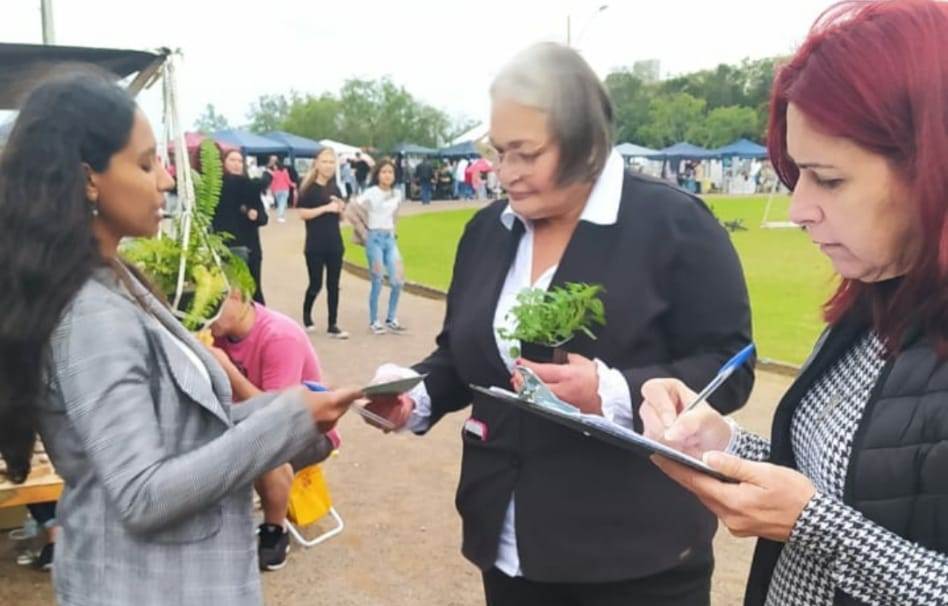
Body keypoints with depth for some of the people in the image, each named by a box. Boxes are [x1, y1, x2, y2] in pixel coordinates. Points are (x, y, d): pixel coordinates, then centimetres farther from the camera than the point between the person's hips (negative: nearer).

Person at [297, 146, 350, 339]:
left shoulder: (335, 188, 11)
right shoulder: (308, 188, -6)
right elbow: (302, 213, -15)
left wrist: (341, 208, -4)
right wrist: (326, 208, -19)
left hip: (335, 243, 5)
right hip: (315, 245, -5)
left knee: (333, 285, 5)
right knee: (316, 284, 1)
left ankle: (333, 326, 10)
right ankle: (306, 315, 27)